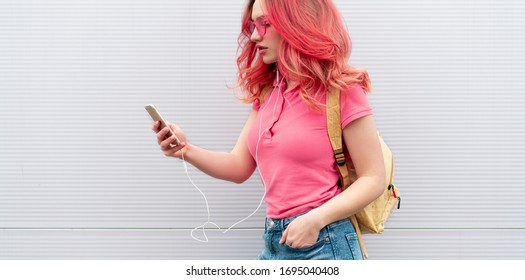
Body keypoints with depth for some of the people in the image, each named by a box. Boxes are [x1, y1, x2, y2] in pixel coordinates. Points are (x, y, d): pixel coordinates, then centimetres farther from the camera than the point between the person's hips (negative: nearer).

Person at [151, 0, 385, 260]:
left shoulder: (341, 91, -10)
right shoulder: (266, 91, 10)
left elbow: (373, 179, -10)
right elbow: (239, 166, 10)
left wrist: (316, 219, -21)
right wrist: (187, 151, -6)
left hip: (324, 245, -6)